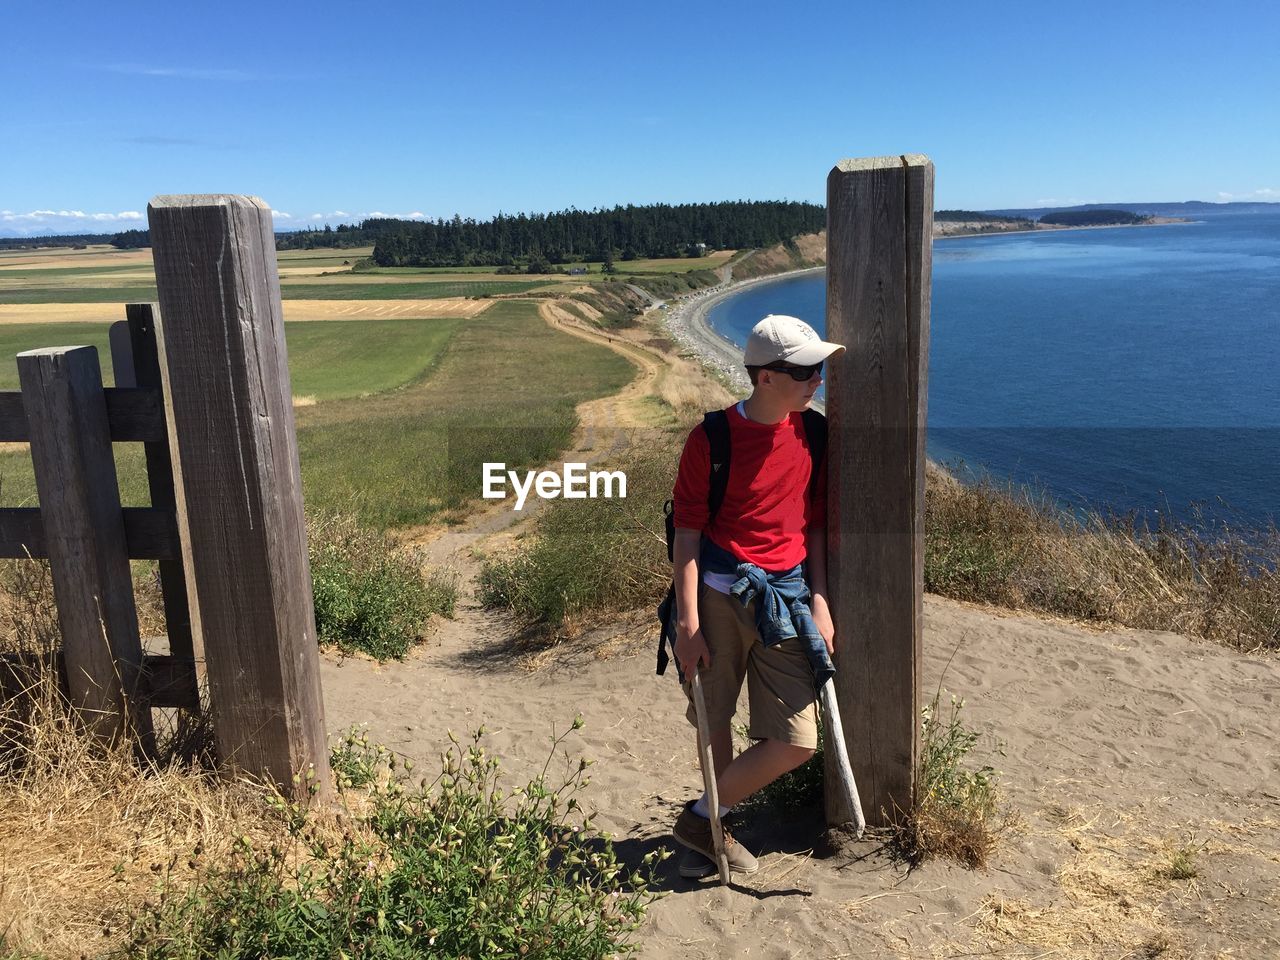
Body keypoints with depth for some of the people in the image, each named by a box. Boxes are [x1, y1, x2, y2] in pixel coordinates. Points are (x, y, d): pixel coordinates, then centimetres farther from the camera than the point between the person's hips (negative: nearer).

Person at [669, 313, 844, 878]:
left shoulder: (811, 433, 5)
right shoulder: (713, 438, -9)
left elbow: (814, 526, 12)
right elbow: (687, 535, -8)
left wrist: (820, 604, 8)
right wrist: (688, 625, -12)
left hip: (785, 599, 4)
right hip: (720, 596, -4)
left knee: (797, 742, 0)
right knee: (713, 721, 11)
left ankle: (703, 819, 20)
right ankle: (709, 825, 37)